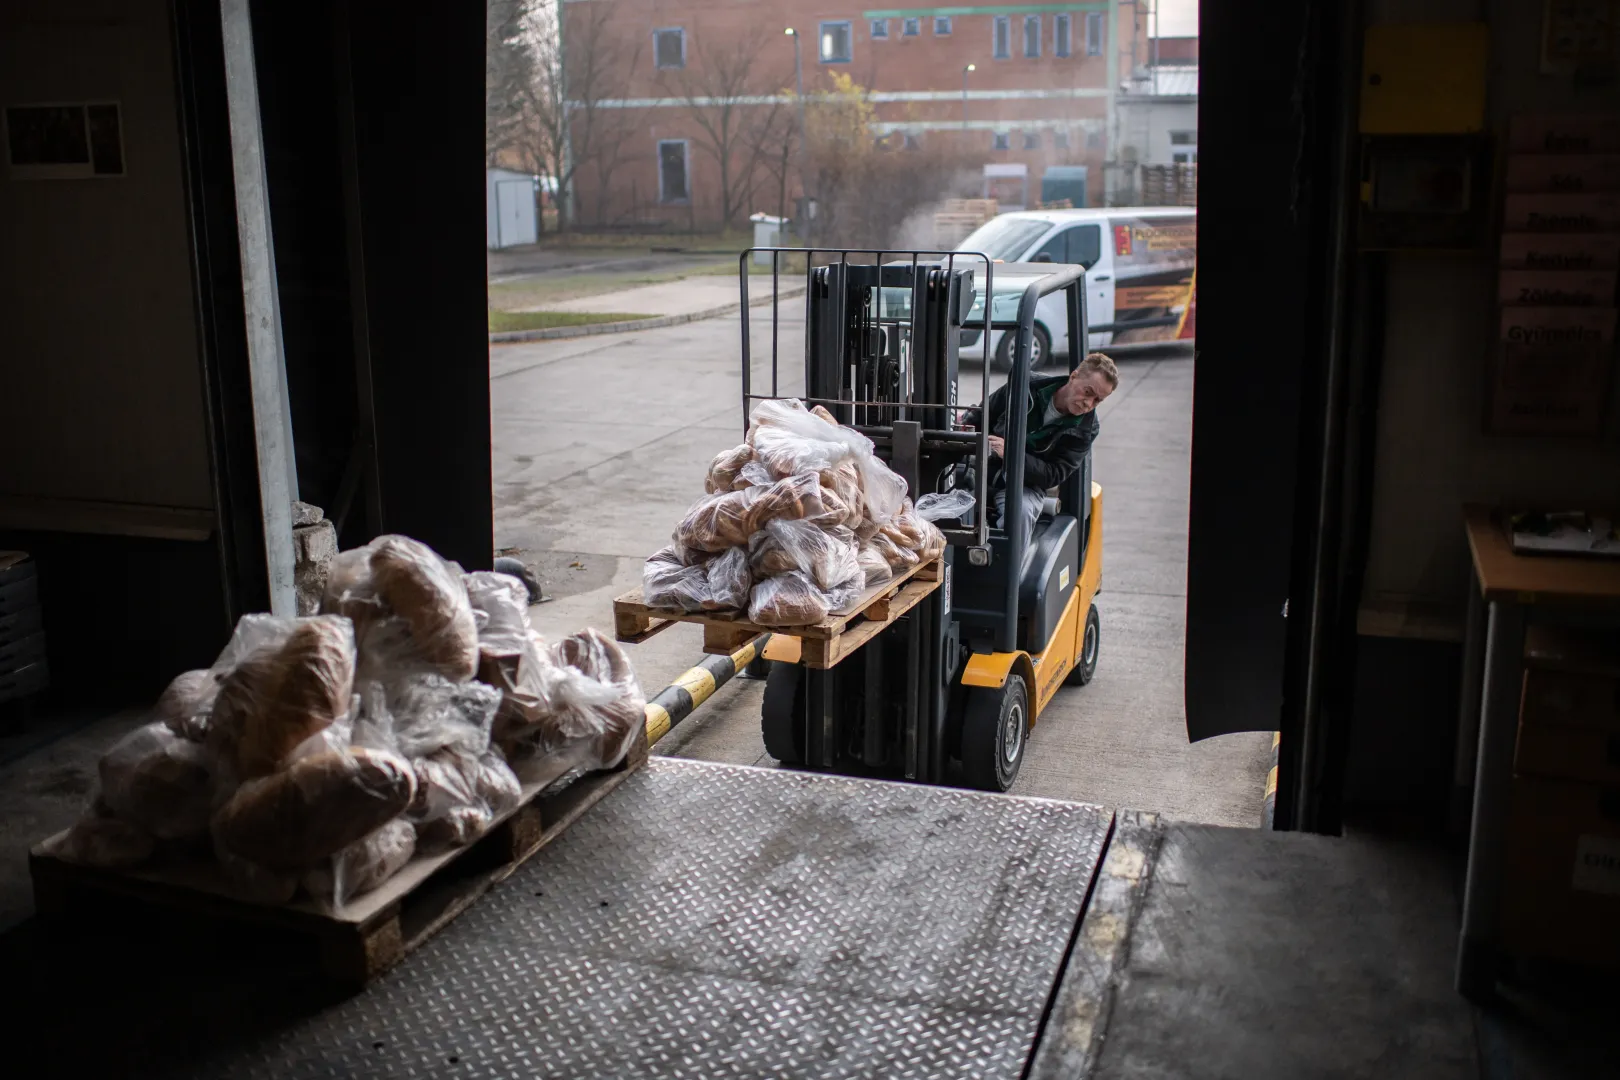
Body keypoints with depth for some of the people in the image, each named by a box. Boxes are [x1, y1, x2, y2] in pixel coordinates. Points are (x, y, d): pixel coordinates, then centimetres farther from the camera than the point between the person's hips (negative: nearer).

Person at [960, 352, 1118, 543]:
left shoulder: (1084, 430, -1)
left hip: (1024, 485, -1)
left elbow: (1054, 475, -10)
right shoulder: (1026, 387, -1)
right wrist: (966, 423, -13)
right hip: (982, 469, 1)